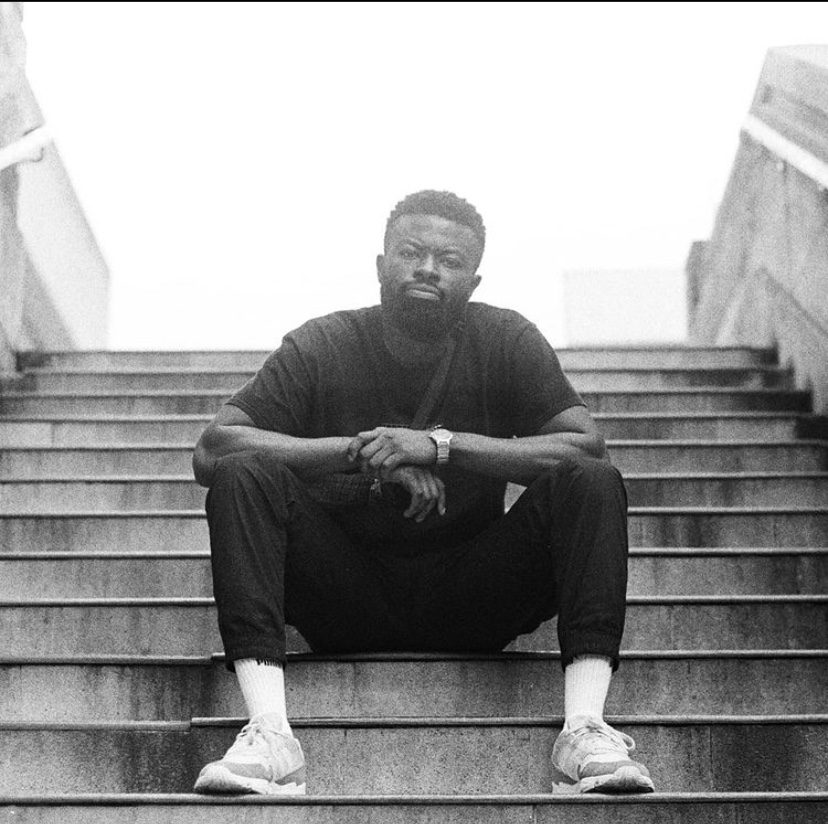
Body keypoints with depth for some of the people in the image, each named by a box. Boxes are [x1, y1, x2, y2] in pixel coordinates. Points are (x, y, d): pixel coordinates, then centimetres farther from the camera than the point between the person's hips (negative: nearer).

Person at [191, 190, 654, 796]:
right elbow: (211, 451, -13)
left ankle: (584, 729, -30)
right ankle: (270, 735, -35)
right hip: (342, 604, 0)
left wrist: (441, 444, -23)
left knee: (592, 483, -20)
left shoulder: (508, 342, -1)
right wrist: (358, 451, -23)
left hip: (471, 603, 0)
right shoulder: (320, 348, -3)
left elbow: (588, 448, -13)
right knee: (243, 476, -23)